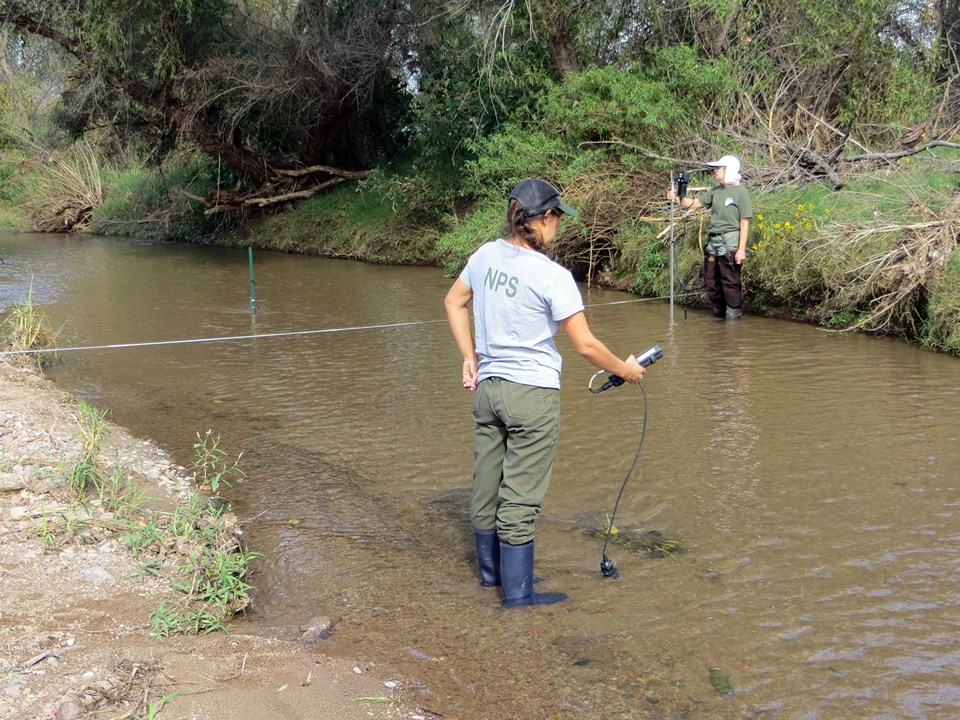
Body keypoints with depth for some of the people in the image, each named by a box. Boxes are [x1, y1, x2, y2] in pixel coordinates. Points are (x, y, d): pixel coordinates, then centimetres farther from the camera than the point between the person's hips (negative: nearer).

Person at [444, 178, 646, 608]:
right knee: (520, 497, 1)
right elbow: (585, 346, -14)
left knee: (487, 487, 17)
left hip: (488, 386, 7)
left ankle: (491, 571, 34)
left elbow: (453, 302, 17)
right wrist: (624, 370, 2)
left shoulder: (486, 255, 2)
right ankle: (517, 591, 11)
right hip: (533, 394, -7)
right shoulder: (552, 275, -17)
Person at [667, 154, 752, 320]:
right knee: (711, 281, 12)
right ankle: (718, 312, 26)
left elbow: (745, 223, -11)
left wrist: (742, 249, -15)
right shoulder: (715, 191, 12)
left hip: (729, 243, -7)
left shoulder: (741, 192, -8)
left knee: (730, 281, -4)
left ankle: (733, 314, 6)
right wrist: (677, 198, -1)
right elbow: (696, 202, 17)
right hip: (712, 242, 7)